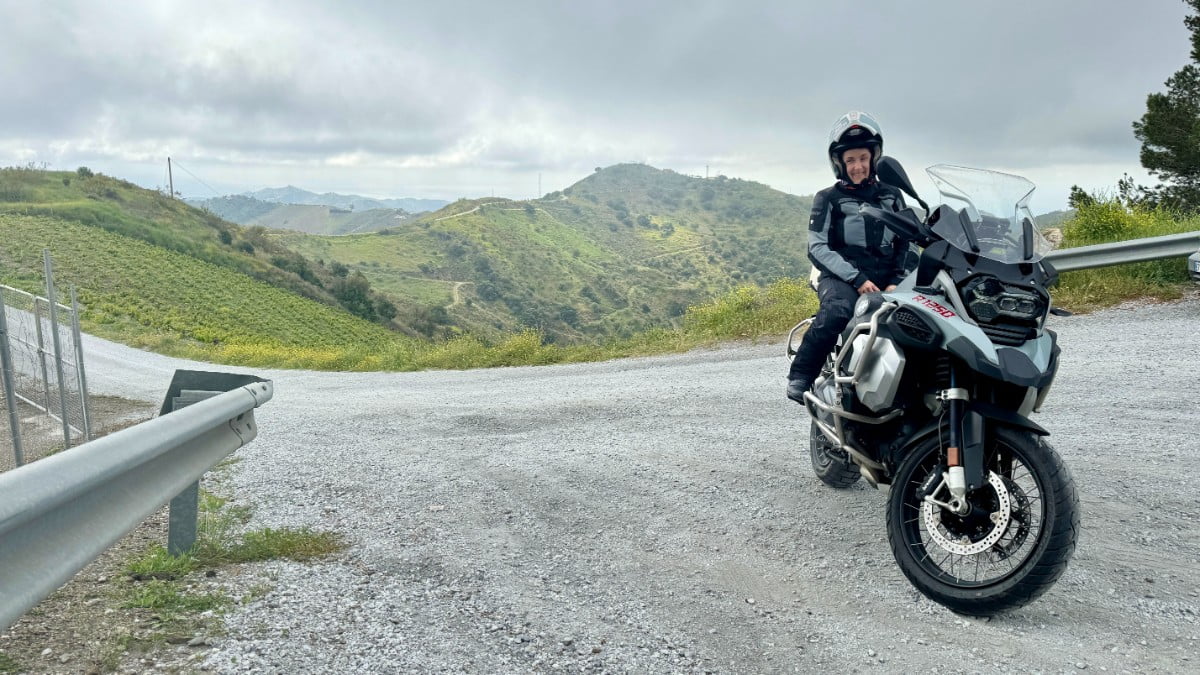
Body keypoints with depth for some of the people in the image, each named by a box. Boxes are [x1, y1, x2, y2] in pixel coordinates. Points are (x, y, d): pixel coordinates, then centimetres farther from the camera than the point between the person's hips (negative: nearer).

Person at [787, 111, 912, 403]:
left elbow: (906, 243, 18)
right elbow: (817, 248, -1)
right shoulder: (829, 199, 10)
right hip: (841, 279, -3)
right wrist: (857, 279, -13)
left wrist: (896, 281, -1)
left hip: (885, 282, 4)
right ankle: (800, 377, -28)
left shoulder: (892, 196, 21)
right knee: (837, 310, -38)